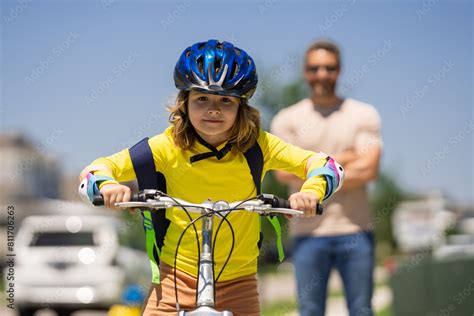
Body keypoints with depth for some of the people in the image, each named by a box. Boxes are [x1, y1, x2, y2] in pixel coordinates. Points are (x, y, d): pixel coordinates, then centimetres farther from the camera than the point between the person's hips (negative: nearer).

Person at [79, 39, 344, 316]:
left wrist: (311, 191, -28)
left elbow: (327, 166, -6)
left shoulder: (257, 146, -6)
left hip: (238, 280, 1)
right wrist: (108, 185, -30)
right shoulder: (169, 147, -8)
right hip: (178, 274, 0)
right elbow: (95, 170, -6)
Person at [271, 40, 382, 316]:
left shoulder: (364, 115, 6)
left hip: (355, 230, 0)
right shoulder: (287, 120, 7)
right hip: (308, 233, 0)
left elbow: (368, 169, -8)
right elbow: (284, 171, -7)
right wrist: (342, 159, -6)